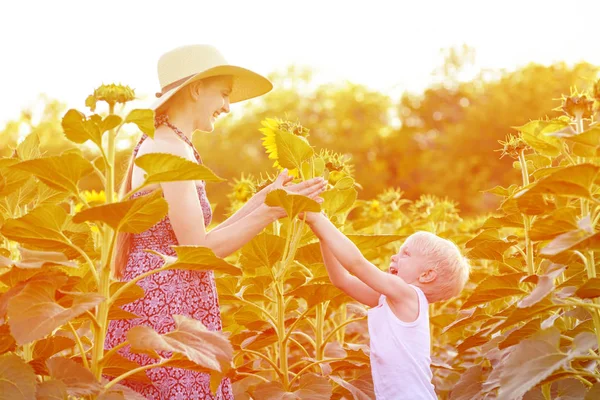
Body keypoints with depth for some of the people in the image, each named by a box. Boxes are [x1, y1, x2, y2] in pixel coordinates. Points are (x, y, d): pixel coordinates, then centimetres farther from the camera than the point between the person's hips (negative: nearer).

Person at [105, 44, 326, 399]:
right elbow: (199, 250, -17)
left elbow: (193, 244, 14)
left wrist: (257, 203, 15)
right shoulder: (170, 149, -15)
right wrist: (270, 210, -14)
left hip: (165, 306, 10)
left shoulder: (165, 146, 14)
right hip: (166, 311, -10)